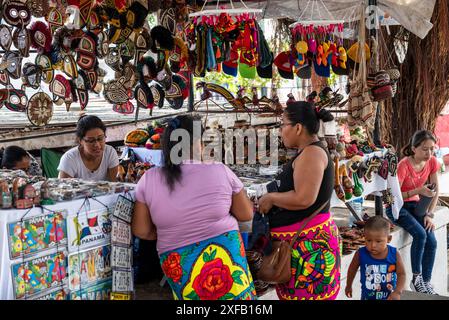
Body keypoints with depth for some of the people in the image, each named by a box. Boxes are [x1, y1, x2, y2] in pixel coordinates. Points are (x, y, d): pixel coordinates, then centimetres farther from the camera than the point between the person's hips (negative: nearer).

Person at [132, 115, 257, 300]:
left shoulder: (149, 179, -5)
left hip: (179, 264, 2)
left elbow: (141, 231, 2)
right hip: (224, 253, -1)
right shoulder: (220, 171, -7)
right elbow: (247, 214, 3)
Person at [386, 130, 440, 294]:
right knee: (420, 234, -28)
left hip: (414, 205, 5)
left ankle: (426, 281, -1)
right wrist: (419, 191, -33)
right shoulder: (403, 166, -25)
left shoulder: (432, 162, -7)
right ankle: (416, 279, -13)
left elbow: (435, 191, 2)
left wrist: (429, 214, -8)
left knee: (432, 241, -15)